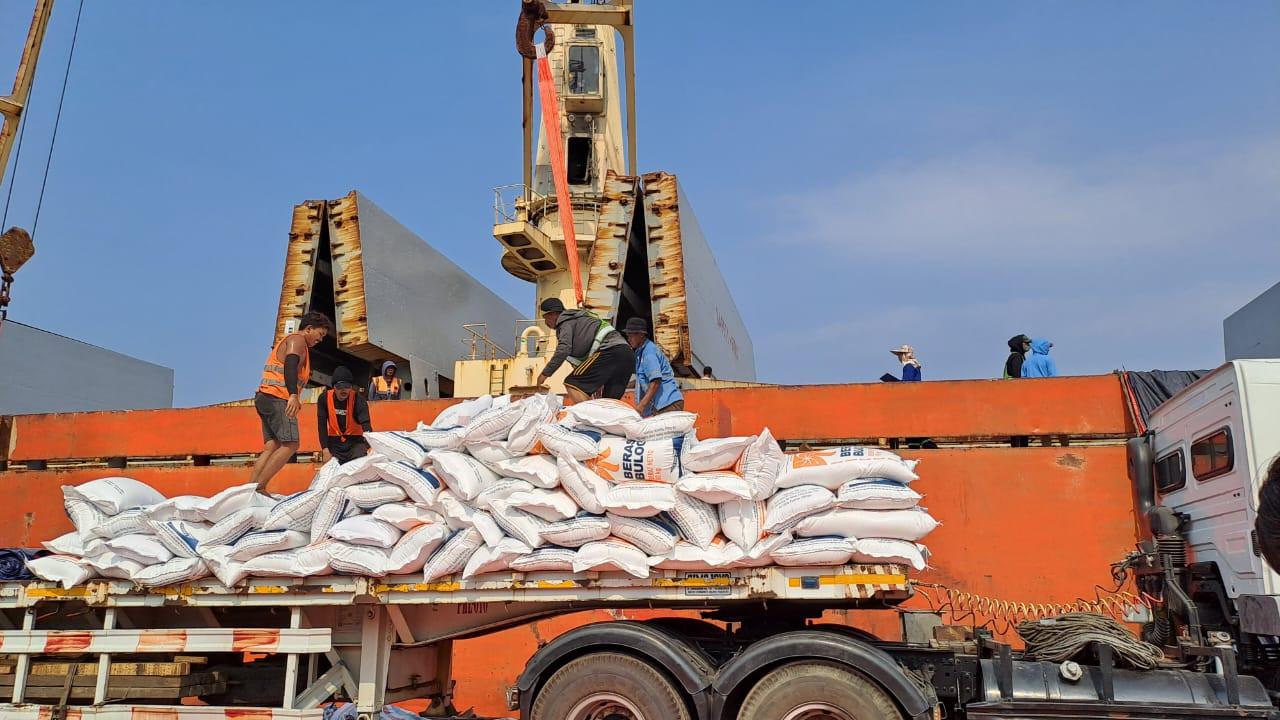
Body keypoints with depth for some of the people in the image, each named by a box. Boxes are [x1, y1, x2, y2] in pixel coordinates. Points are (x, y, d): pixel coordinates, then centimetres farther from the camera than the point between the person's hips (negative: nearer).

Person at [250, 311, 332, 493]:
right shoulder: (297, 339, -3)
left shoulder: (288, 340, 28)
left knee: (271, 447, 4)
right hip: (277, 398, -10)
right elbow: (290, 366, -21)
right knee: (290, 445, -14)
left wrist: (293, 399, 29)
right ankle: (259, 487, -19)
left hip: (266, 398, 10)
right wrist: (293, 395, -34)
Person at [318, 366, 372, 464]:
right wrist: (325, 450, -18)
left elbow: (366, 424, -29)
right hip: (334, 442, 2)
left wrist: (371, 447, -46)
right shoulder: (324, 398, -10)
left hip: (355, 441, -2)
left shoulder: (358, 399, -17)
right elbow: (322, 425, -9)